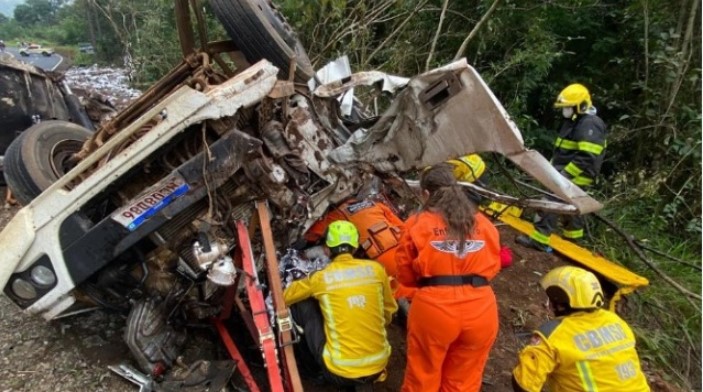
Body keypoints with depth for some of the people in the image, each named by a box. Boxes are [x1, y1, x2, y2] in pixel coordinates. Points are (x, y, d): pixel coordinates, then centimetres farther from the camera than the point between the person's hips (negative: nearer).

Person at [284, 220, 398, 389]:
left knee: (303, 304, 8)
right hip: (377, 367, 4)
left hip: (340, 373, -3)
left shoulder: (321, 278, -8)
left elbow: (283, 298, 9)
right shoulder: (376, 269, -1)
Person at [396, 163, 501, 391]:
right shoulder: (483, 223, 8)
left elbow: (405, 274, 3)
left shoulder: (418, 224, -2)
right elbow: (493, 266, 15)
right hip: (480, 310, 4)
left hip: (433, 309, -3)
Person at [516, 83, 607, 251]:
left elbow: (586, 157, -27)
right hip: (566, 174, 10)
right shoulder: (574, 121, 16)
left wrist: (565, 174, -27)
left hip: (574, 176, -10)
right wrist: (553, 167, 21)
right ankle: (573, 235, 33)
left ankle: (539, 239, -13)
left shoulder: (590, 125, -18)